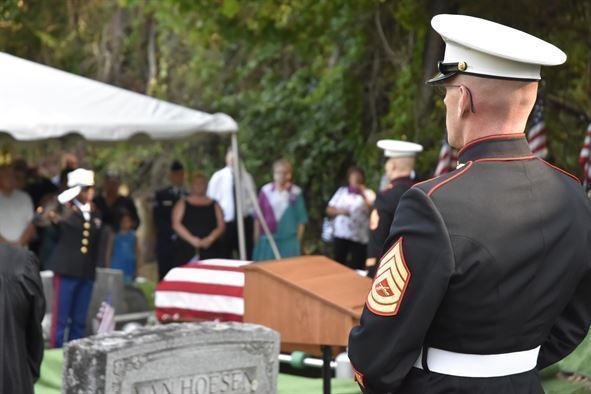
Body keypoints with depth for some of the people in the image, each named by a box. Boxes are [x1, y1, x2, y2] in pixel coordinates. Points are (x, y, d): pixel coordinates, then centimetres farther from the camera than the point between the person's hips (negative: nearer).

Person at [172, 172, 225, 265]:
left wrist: (210, 239, -10)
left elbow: (221, 226, 9)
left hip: (210, 251, 1)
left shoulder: (214, 205, 16)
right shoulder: (183, 204, 11)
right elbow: (176, 224, 1)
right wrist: (192, 239, -11)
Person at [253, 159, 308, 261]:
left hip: (288, 242, -1)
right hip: (267, 241, 1)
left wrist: (298, 242, 1)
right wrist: (257, 240, 7)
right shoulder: (265, 191, 1)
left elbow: (301, 220, 1)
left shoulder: (295, 193, -4)